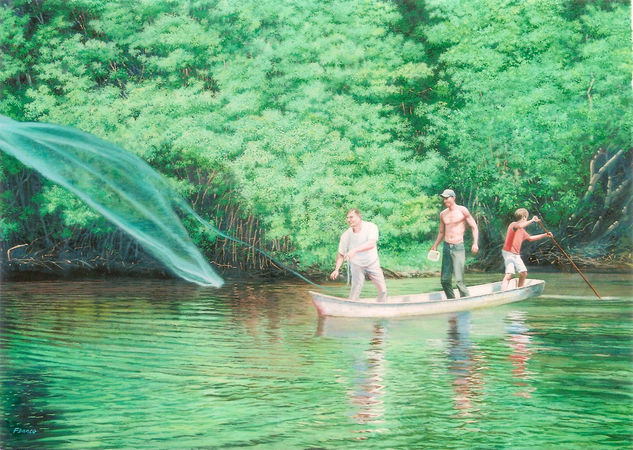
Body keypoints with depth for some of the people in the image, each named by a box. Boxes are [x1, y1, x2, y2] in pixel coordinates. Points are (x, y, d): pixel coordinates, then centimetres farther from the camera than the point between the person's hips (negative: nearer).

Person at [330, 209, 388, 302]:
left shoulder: (371, 227, -19)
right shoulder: (346, 235, -15)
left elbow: (371, 244, -35)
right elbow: (341, 254, -9)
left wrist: (355, 250, -47)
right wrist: (337, 269, -24)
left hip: (372, 263, 1)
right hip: (356, 265, -1)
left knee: (383, 290, 6)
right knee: (355, 288, -14)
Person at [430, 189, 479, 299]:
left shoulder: (462, 210, -1)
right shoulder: (443, 214, 13)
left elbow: (474, 227, 0)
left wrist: (475, 243, -12)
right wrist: (435, 246, 13)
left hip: (458, 247, -5)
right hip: (446, 247, 5)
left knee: (459, 280, -14)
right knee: (445, 280, 3)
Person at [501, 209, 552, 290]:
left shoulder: (522, 231, 19)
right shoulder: (513, 224, -9)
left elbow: (530, 238, 35)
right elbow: (520, 226, -34)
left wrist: (545, 235, 35)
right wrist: (532, 220, -25)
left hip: (516, 255, 9)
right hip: (508, 253, -9)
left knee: (524, 273, 7)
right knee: (509, 274, -21)